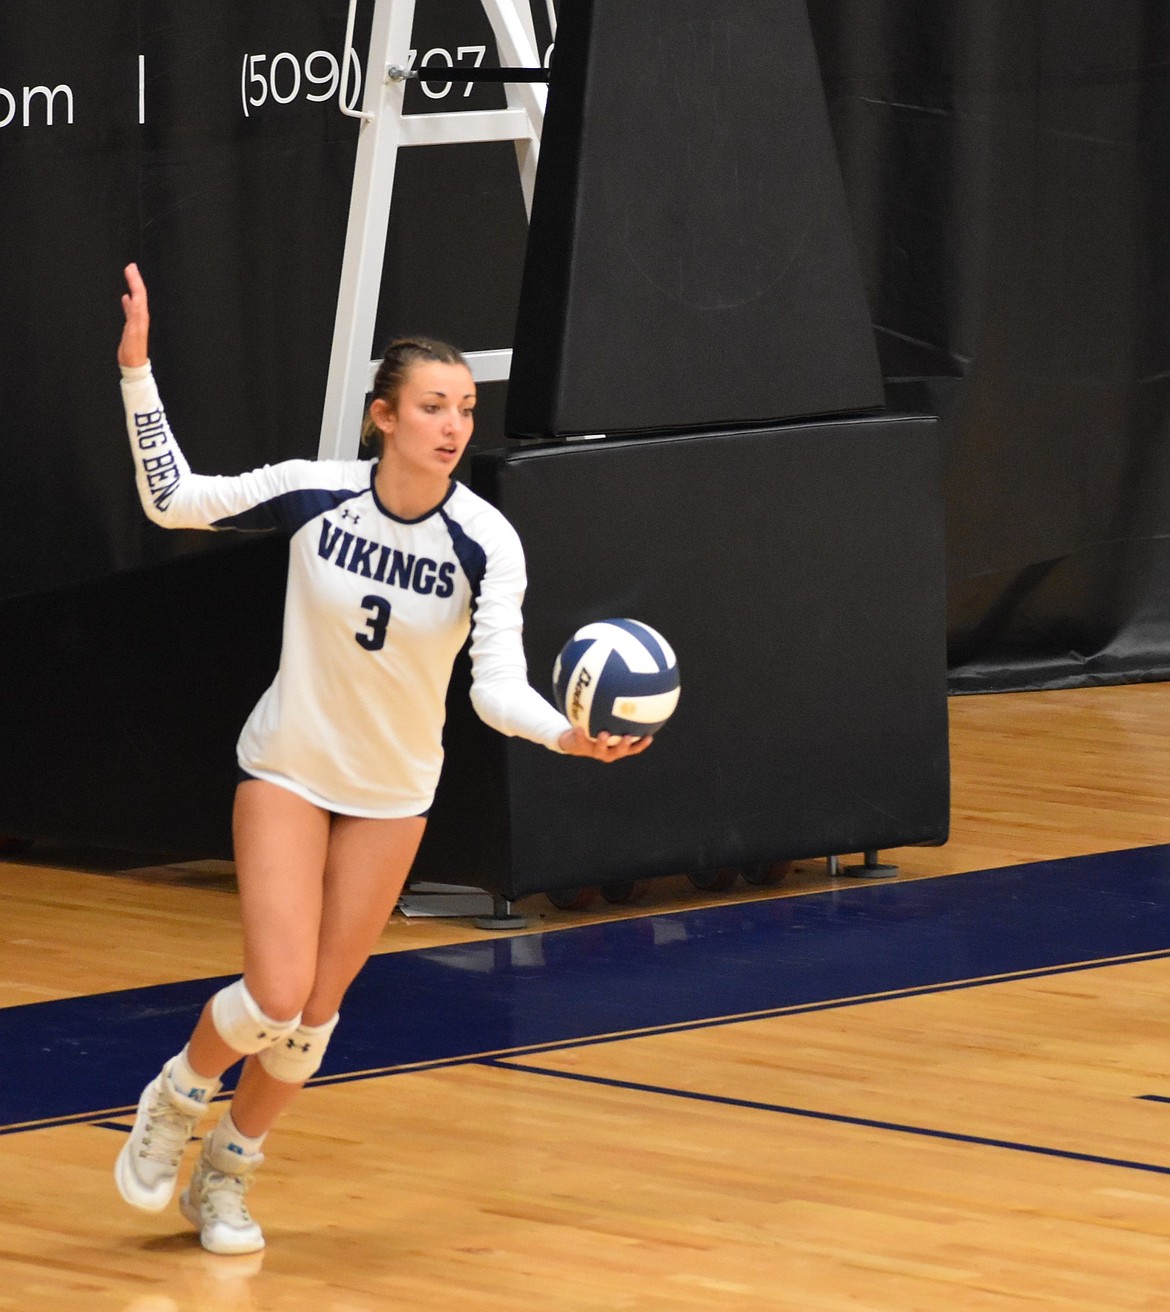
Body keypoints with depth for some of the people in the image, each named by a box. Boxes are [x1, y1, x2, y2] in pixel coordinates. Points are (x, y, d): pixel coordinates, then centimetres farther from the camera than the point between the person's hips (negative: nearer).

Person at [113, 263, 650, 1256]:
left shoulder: (485, 542, -18)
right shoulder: (313, 494, -17)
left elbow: (497, 684, -25)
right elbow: (172, 500, -7)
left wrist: (566, 733, -45)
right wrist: (138, 371, -15)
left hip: (394, 794, 2)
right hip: (288, 770, -2)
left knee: (316, 1010, 7)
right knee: (277, 994, -15)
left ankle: (228, 1170, 31)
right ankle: (176, 1098, 17)